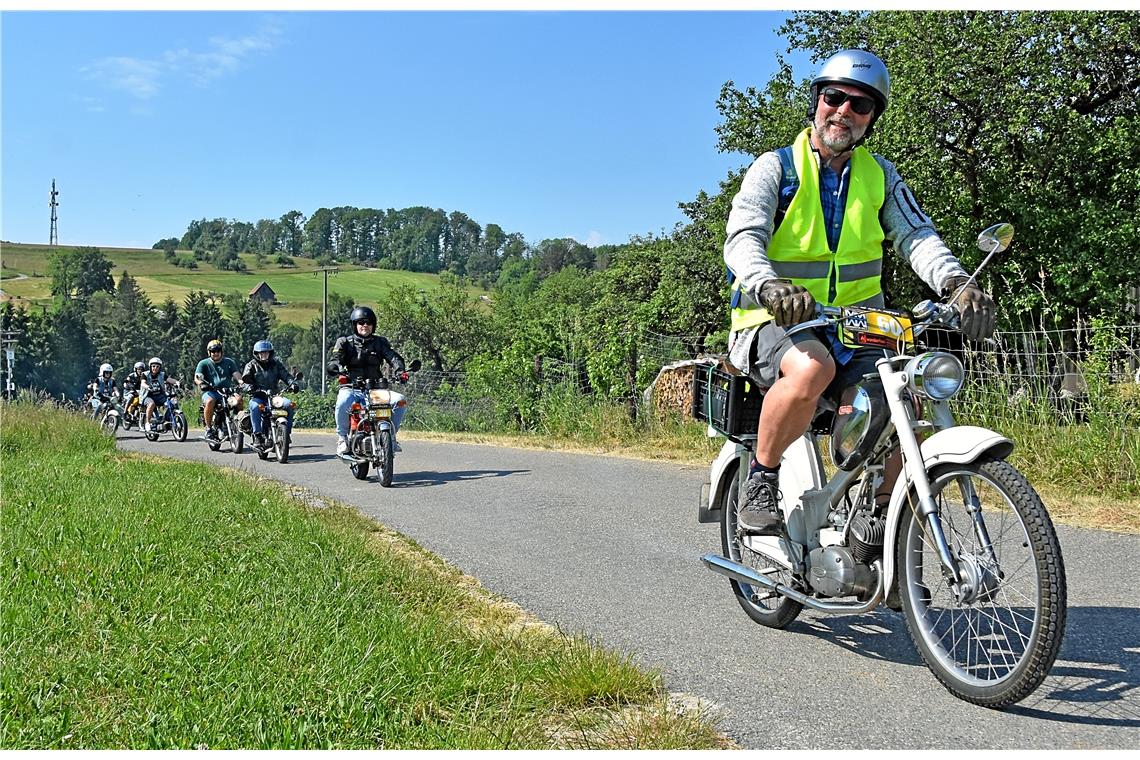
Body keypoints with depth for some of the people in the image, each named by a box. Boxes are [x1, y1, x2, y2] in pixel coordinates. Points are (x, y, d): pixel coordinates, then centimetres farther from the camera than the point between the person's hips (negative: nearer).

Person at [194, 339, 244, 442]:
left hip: (227, 391, 1)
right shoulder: (203, 363, 10)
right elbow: (197, 377, -3)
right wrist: (201, 383, -26)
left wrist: (241, 381, -20)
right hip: (210, 391, -1)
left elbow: (236, 373, 3)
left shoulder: (229, 362, 16)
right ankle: (209, 428, -22)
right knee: (210, 401, -36)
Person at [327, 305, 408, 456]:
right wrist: (338, 367, -33)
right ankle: (342, 437, -13)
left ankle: (390, 435, -2)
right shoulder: (344, 342, 9)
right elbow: (334, 360, -7)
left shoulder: (380, 342, 14)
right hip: (351, 388, -2)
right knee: (343, 402, -37)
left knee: (400, 401, -22)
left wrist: (400, 370, -25)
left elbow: (392, 356, -3)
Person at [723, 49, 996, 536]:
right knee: (812, 367, -37)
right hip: (775, 323, -4)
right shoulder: (776, 168, 0)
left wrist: (957, 283, -24)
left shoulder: (881, 176, 12)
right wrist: (770, 286, -39)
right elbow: (742, 238, -16)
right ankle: (761, 481, -16)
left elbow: (916, 236, -2)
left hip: (856, 327, 4)